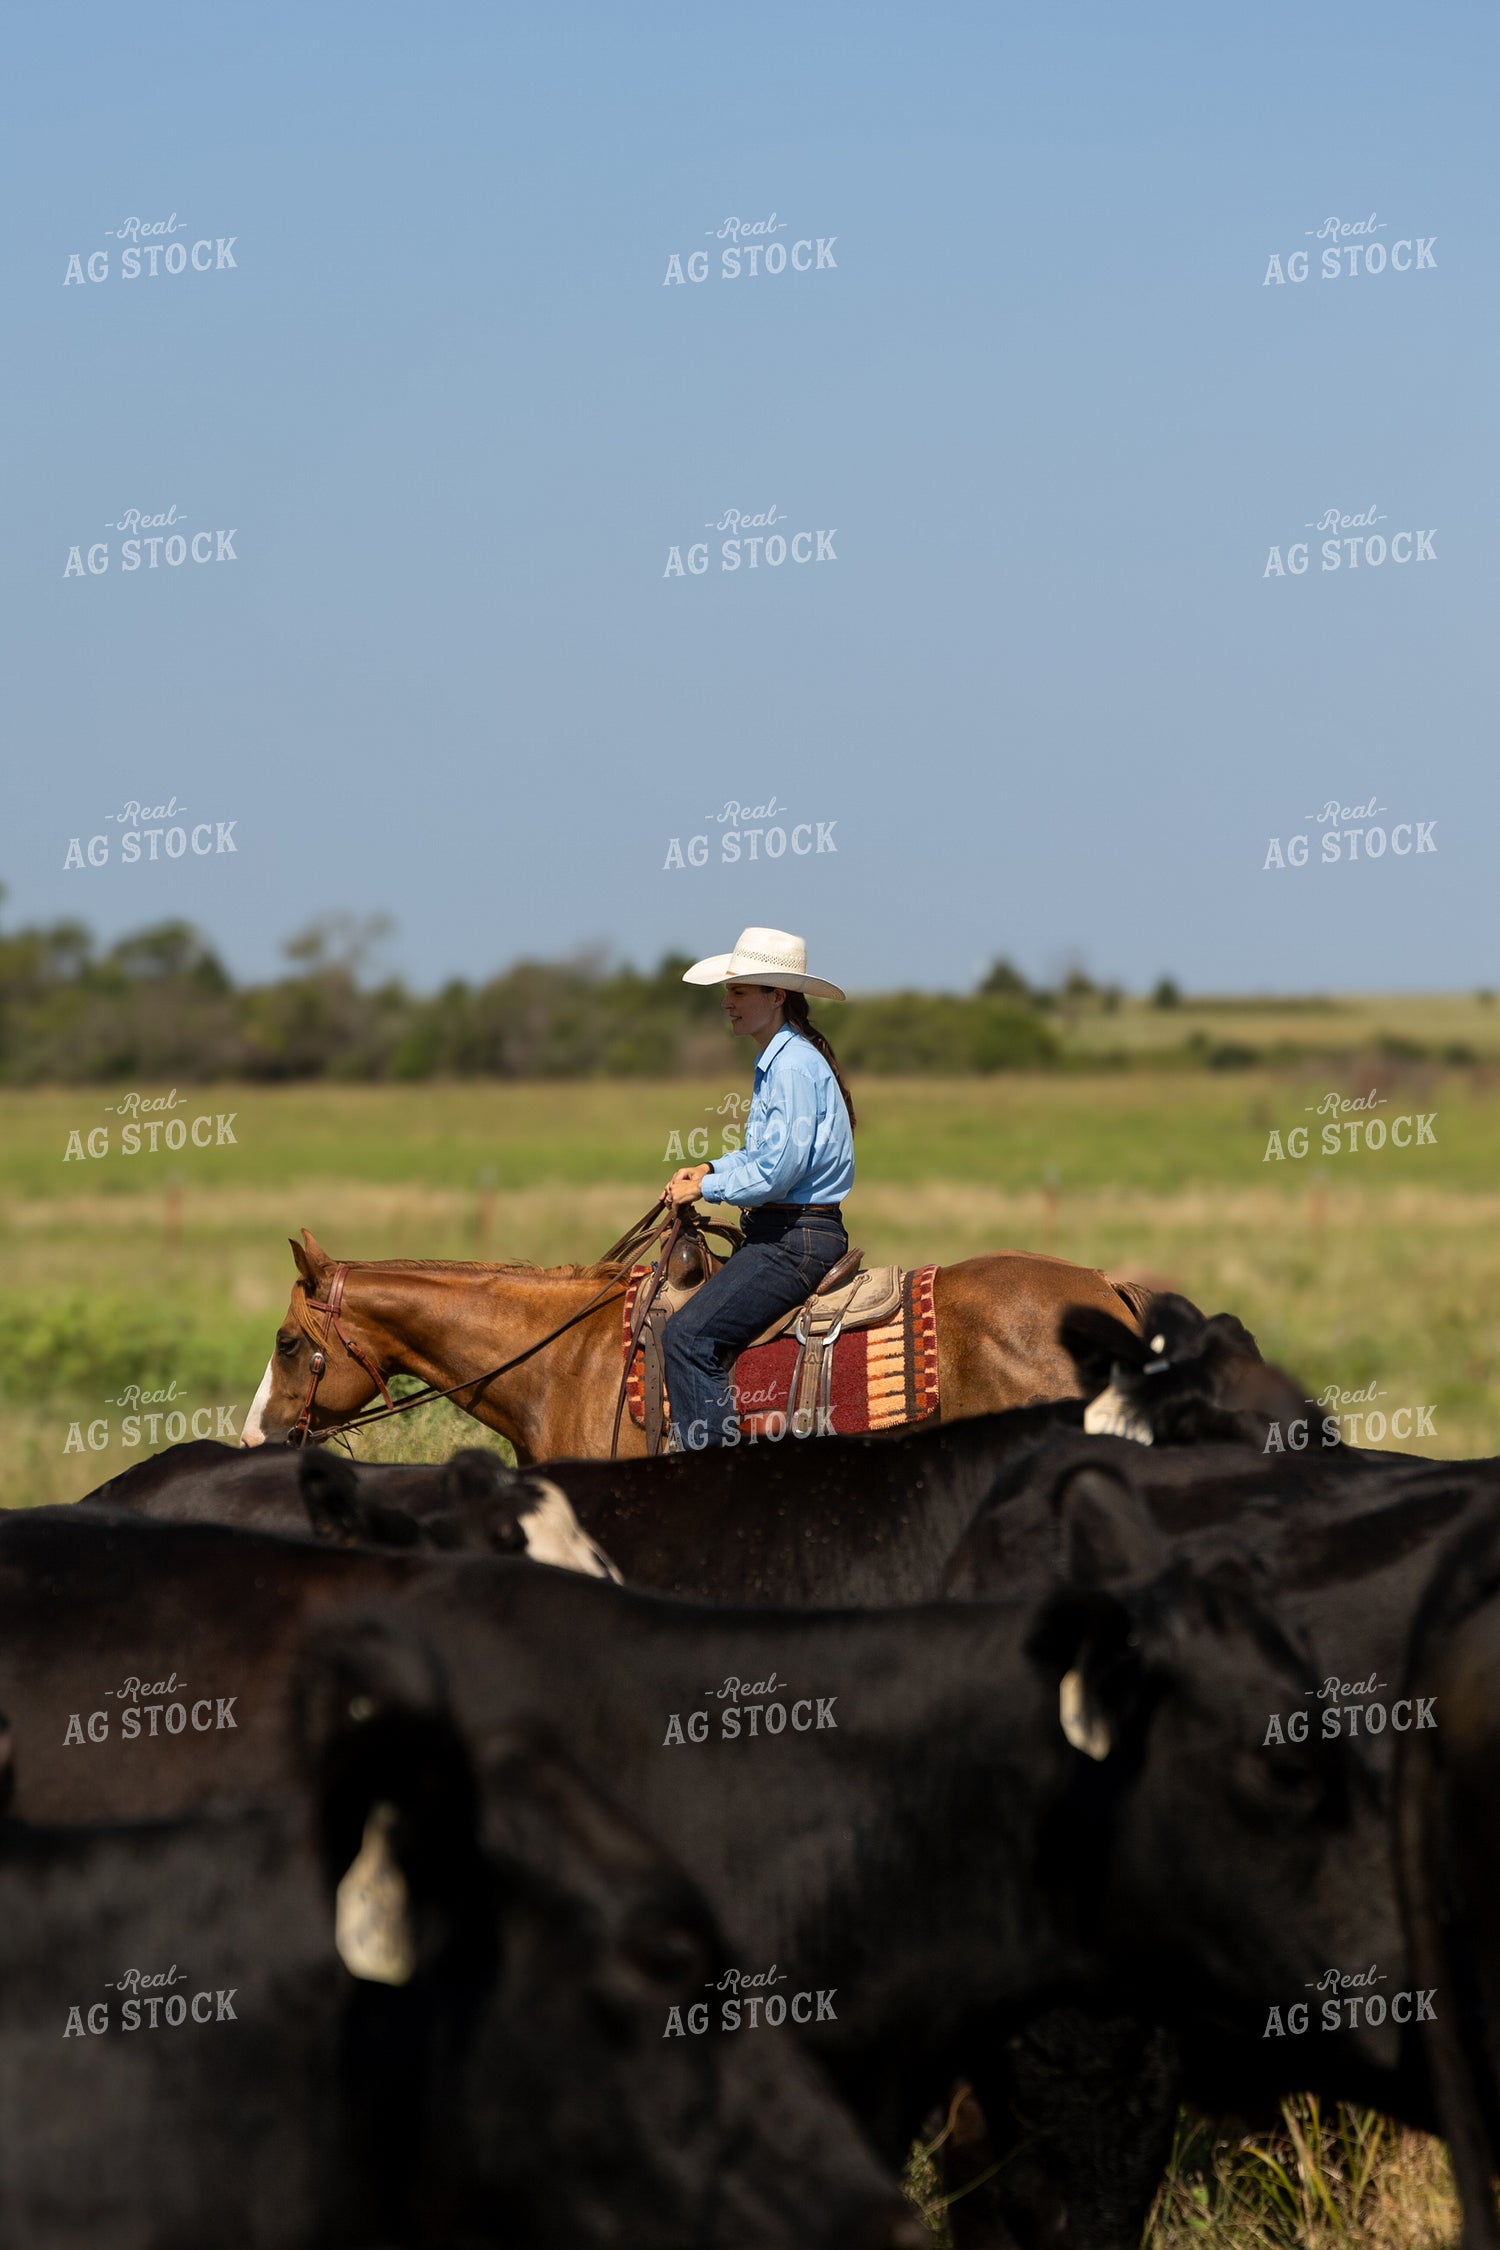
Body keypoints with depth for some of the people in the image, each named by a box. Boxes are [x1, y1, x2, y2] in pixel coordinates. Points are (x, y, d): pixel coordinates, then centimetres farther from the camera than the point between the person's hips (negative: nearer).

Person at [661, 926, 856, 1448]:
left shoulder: (795, 1065, -17)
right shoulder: (777, 1060, 16)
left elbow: (778, 1168, -23)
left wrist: (706, 1188, -11)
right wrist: (710, 1169, 11)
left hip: (796, 1241, -11)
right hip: (780, 1234, 11)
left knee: (690, 1334, -21)